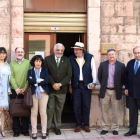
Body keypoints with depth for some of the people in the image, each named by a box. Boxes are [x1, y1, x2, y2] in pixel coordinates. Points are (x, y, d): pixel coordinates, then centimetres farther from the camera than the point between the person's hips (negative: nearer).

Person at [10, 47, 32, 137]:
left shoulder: (28, 62, 5)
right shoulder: (12, 64, 8)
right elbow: (11, 77, 0)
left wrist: (25, 88, -10)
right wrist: (17, 89, -10)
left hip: (25, 91, -1)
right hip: (15, 91, 1)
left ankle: (25, 129, 15)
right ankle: (16, 130, 14)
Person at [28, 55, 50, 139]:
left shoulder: (45, 71, 9)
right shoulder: (30, 71, 9)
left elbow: (46, 81, -6)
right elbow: (29, 81, -8)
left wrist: (35, 81, -6)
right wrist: (40, 80, -8)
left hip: (43, 93, 0)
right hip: (33, 93, 0)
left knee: (43, 112, 1)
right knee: (34, 113, 0)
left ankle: (44, 132, 10)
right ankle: (34, 132, 9)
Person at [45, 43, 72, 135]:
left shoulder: (67, 60, 7)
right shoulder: (48, 59, 4)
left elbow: (69, 75, 1)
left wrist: (60, 84, -10)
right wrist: (53, 84, -13)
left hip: (62, 90, 1)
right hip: (50, 89, -1)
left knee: (59, 109, 10)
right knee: (49, 109, 2)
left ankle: (58, 127, 22)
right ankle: (47, 127, 12)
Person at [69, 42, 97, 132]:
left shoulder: (90, 57, -2)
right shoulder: (71, 58, 1)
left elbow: (93, 70, 3)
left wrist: (94, 82, -3)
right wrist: (70, 85, 5)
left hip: (87, 85, -1)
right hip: (76, 84, 1)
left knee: (87, 106, 6)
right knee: (76, 106, 5)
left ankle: (86, 125, 19)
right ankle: (78, 125, 18)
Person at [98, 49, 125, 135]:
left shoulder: (121, 66, 0)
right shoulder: (102, 64, 4)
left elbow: (123, 79, 3)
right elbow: (99, 77, 10)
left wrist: (119, 87, 1)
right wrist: (103, 85, 7)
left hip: (116, 92, -1)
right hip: (105, 91, 1)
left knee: (116, 111, 6)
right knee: (104, 110, 6)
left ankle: (115, 128, 18)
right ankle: (105, 128, 17)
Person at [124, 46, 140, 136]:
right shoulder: (130, 63, 8)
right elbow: (127, 76, 14)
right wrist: (127, 88, 9)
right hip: (131, 92, 5)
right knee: (132, 112, 12)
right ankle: (133, 130, 23)